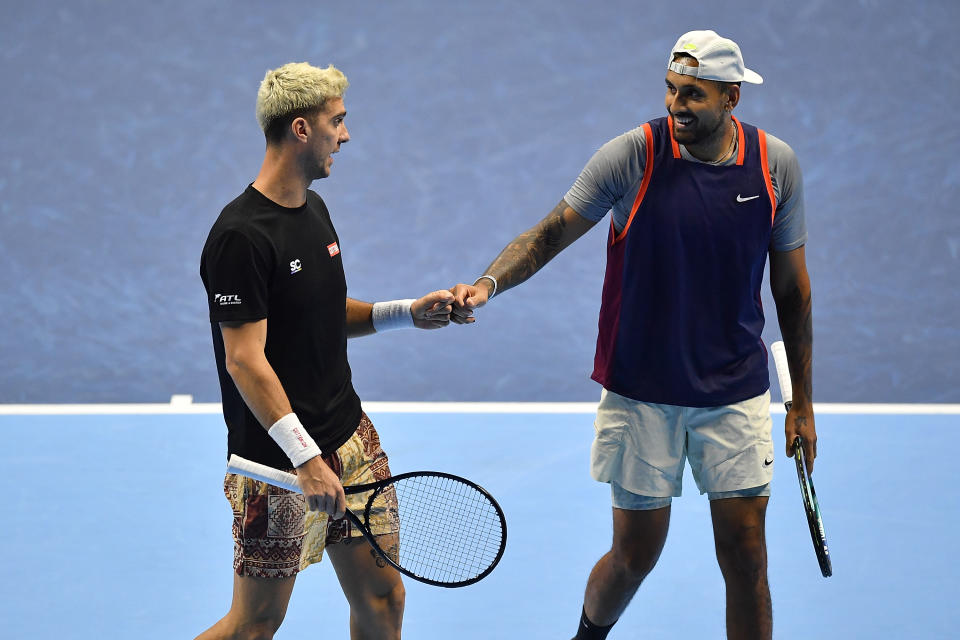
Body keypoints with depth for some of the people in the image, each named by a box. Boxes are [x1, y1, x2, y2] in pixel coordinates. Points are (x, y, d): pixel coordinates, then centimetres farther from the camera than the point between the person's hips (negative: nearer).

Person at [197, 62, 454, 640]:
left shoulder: (315, 209, 11)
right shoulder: (242, 236, -18)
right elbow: (244, 359, -22)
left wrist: (408, 312, 6)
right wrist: (306, 457, -27)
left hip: (350, 436, 8)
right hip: (279, 460, -8)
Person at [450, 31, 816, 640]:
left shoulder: (775, 165, -3)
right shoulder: (633, 155, -10)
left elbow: (791, 285, 6)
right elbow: (553, 232, -7)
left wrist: (802, 403, 8)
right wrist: (488, 282, -26)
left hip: (736, 394, 2)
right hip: (641, 394, -1)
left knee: (746, 559, -1)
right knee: (635, 555, 5)